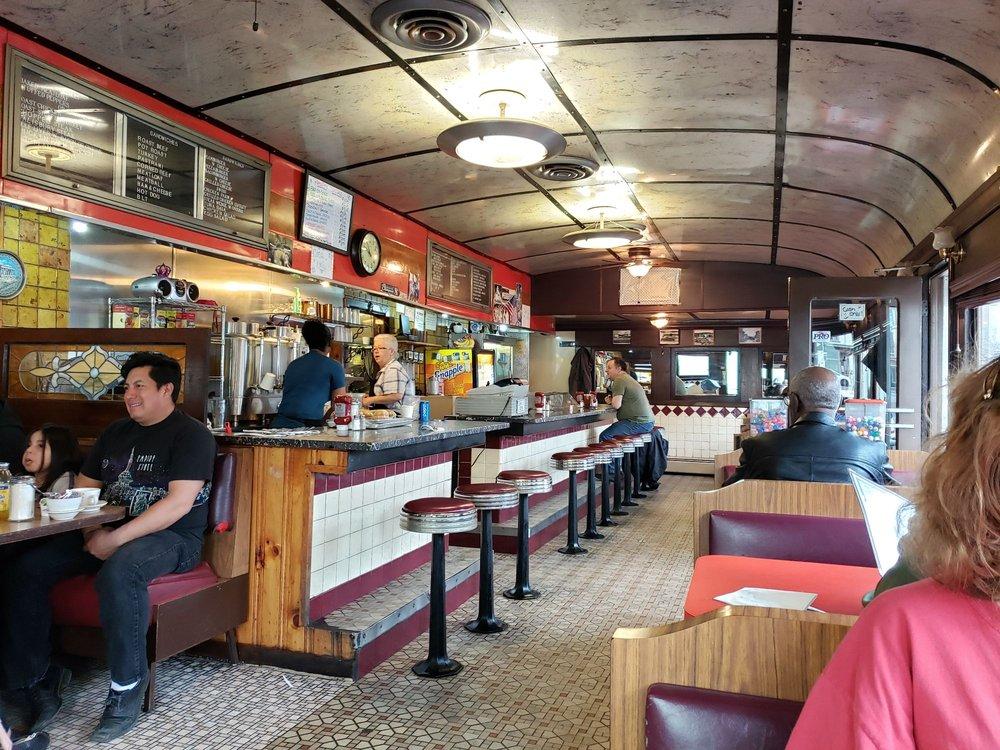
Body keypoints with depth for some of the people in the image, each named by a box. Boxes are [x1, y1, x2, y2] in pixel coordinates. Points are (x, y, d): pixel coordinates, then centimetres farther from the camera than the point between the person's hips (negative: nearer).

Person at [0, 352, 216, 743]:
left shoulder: (191, 434, -6)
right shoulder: (116, 432, 18)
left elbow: (179, 503, -17)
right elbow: (83, 488, 18)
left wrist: (116, 539, -22)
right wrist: (92, 530, -3)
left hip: (170, 538, -7)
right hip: (106, 533, 7)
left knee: (118, 572, -38)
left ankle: (127, 688, -21)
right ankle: (37, 678, -1)